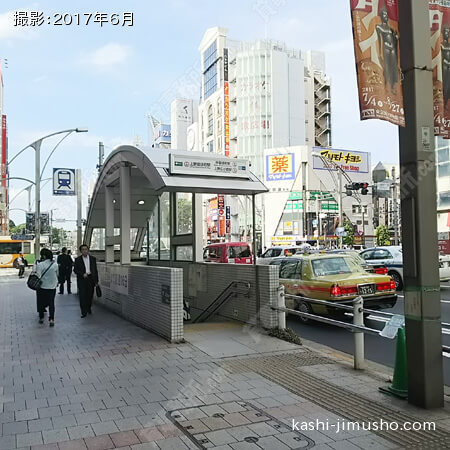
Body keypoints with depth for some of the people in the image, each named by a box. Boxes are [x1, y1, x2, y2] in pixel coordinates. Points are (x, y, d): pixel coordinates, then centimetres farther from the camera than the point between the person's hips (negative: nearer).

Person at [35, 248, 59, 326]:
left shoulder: (39, 265, -17)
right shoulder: (55, 265, -4)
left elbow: (38, 277, -17)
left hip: (42, 287, -3)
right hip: (52, 287, 3)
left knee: (41, 302, 15)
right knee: (51, 303, 6)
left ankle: (41, 318, 26)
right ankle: (51, 319, -4)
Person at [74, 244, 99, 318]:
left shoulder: (93, 259, 8)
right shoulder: (78, 259, 2)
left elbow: (95, 270, 10)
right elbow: (75, 270, 0)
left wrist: (96, 281, 7)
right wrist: (82, 274, -16)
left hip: (91, 279, 2)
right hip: (82, 279, -2)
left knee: (90, 295, 9)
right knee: (82, 296, -6)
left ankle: (89, 308, 31)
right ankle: (84, 312, -2)